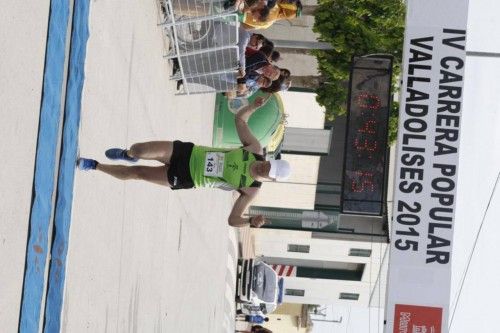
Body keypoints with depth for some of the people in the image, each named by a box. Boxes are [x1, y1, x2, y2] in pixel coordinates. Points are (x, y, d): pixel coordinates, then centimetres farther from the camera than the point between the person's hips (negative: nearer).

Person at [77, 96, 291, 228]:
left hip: (184, 178, -2)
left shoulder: (251, 190, -16)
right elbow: (239, 118, -1)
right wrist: (254, 106, -19)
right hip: (188, 153, 2)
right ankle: (128, 155, 31)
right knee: (138, 150, -10)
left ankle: (95, 166, 24)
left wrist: (251, 222, -34)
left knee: (136, 173, -2)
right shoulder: (255, 149, -11)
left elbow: (233, 219, -13)